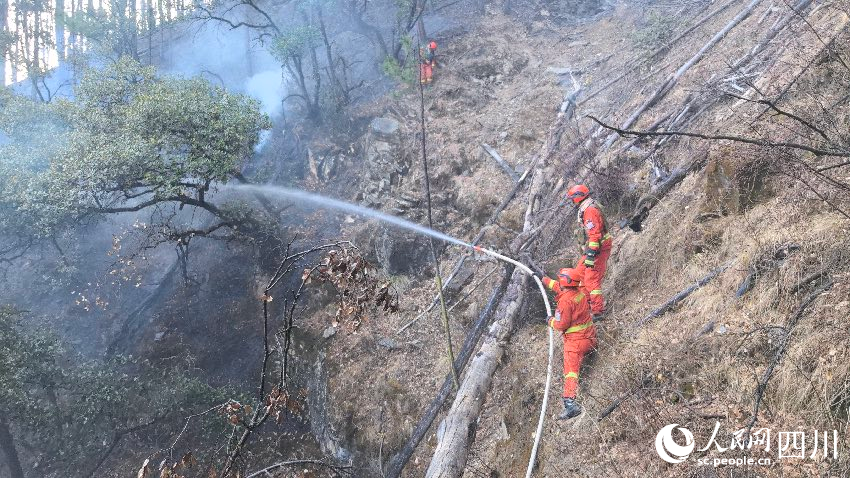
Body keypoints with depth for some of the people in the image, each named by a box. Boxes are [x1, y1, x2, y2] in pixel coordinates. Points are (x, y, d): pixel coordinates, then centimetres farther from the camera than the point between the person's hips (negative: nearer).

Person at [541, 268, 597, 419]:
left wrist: (551, 321, 5)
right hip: (590, 337, 9)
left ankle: (570, 402, -28)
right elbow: (558, 286, 24)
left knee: (571, 369, -16)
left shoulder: (566, 301, -21)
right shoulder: (579, 291, 5)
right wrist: (543, 279, 35)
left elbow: (561, 325, -16)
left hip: (575, 341, -9)